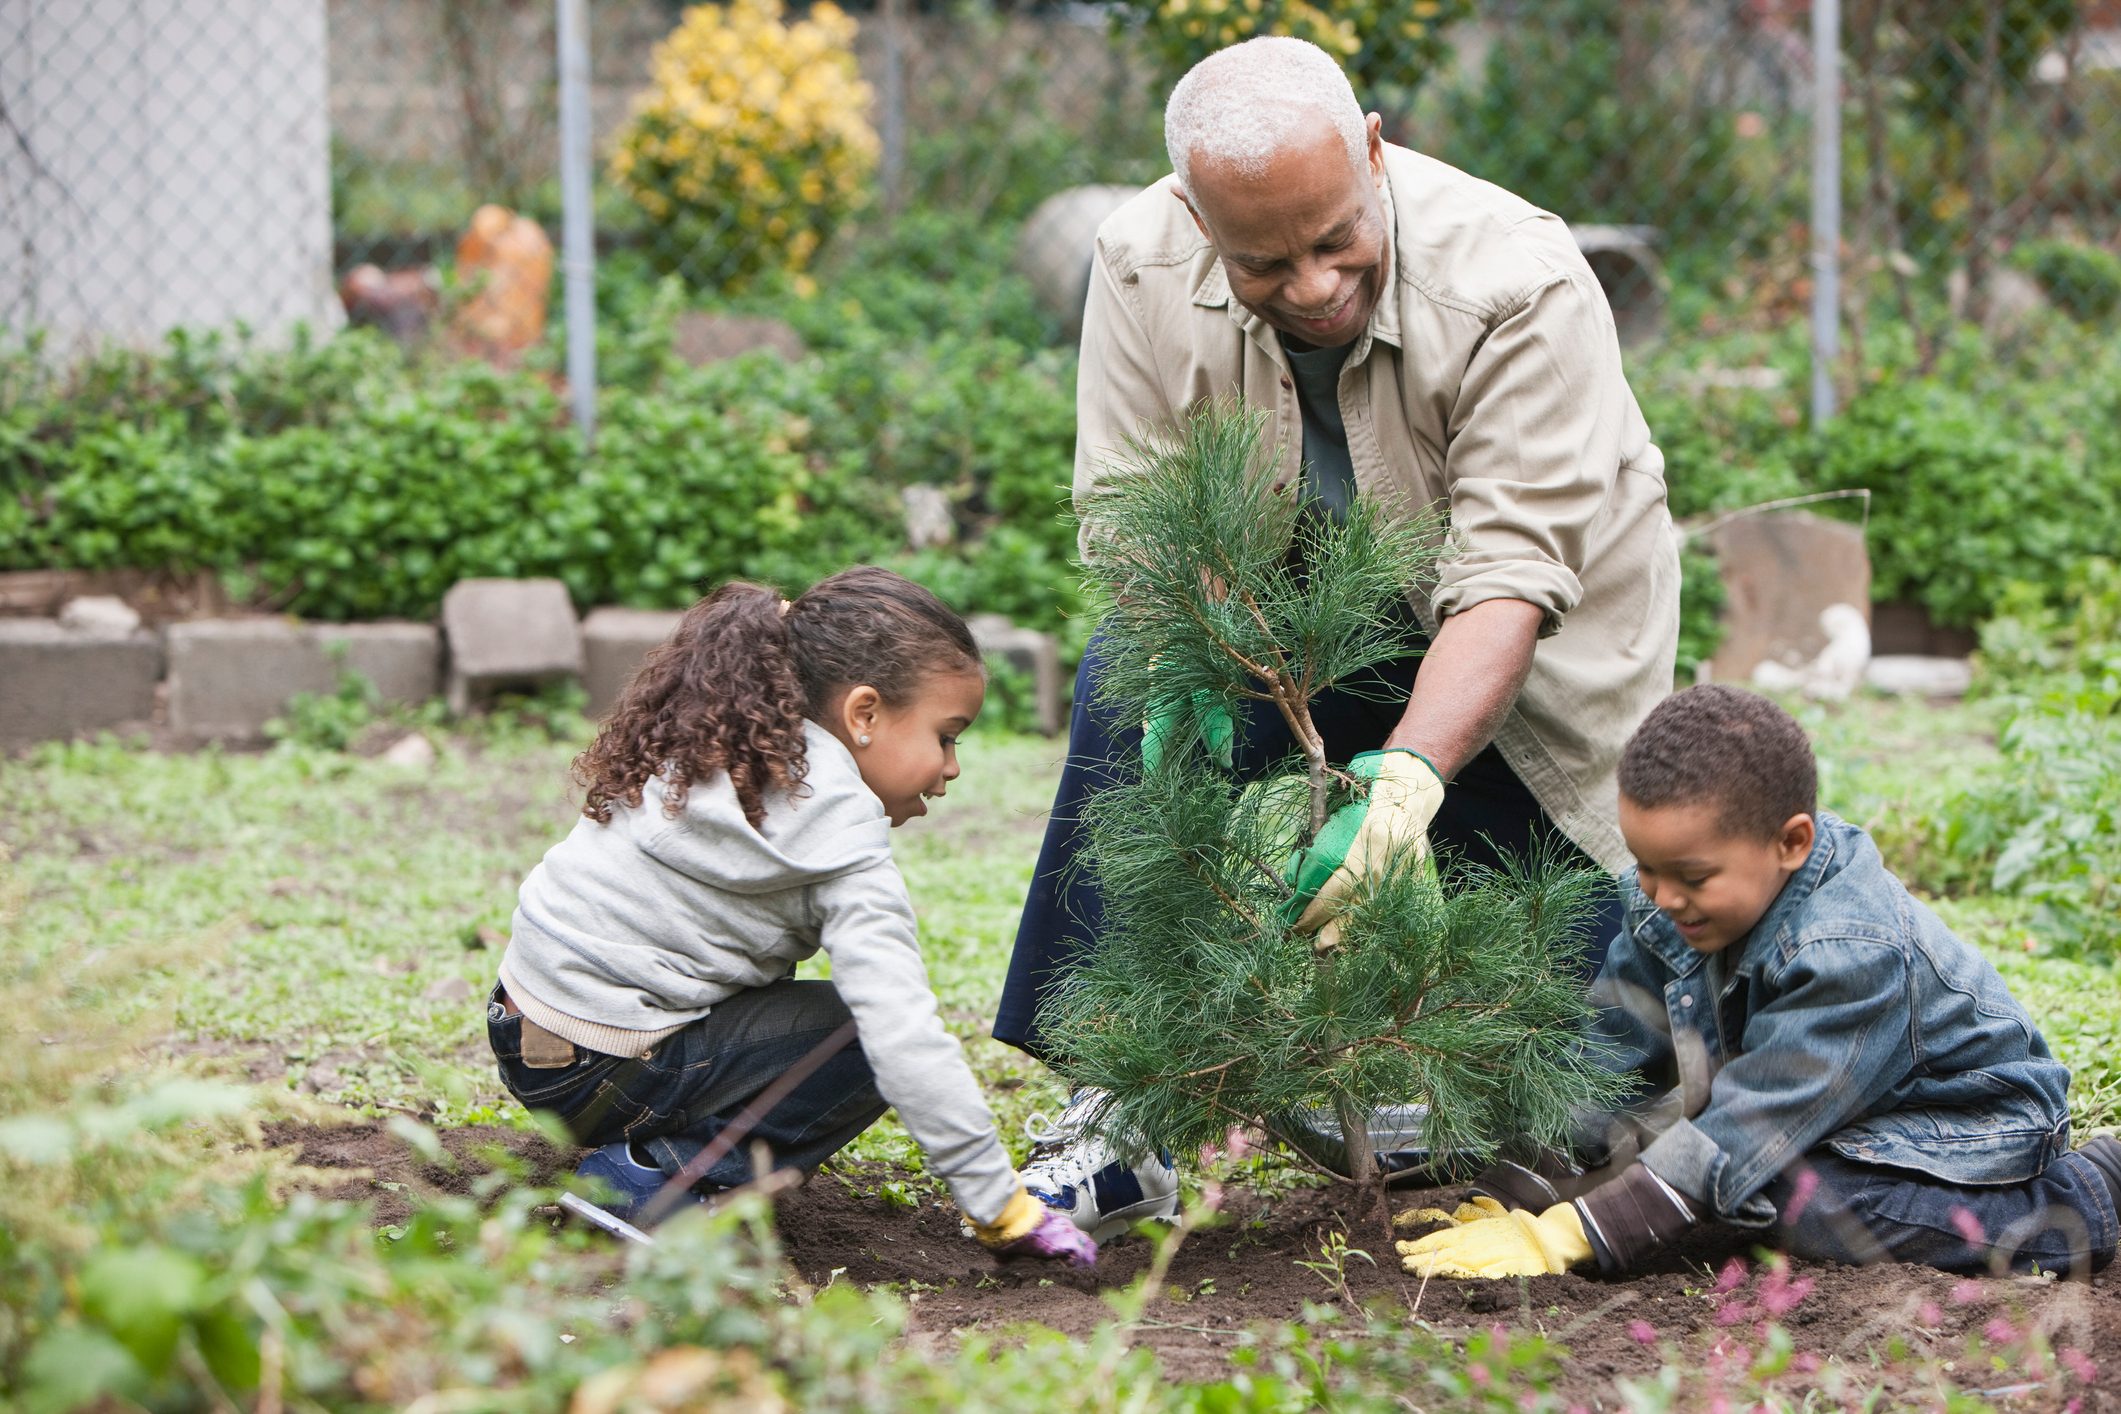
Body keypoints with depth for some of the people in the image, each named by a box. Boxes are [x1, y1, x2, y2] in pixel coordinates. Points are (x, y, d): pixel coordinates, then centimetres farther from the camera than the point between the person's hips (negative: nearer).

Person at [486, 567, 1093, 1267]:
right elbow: (905, 1036, -22)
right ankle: (652, 1174, -7)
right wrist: (1001, 1205, -18)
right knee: (871, 1043, -6)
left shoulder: (705, 750, 9)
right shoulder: (842, 841, -16)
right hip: (597, 1073, -9)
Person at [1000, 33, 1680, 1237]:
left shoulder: (1519, 281, -32)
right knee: (1127, 695, -28)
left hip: (1525, 662, -3)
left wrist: (1410, 777, -53)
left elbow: (1512, 572, -37)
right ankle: (1120, 1119, -21)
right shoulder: (1145, 267, -21)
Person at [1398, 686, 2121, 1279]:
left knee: (1808, 1204, -35)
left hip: (1965, 1129, -8)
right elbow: (1607, 1054, -5)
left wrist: (1561, 1239, -40)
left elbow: (1736, 1137, -36)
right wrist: (1508, 1196, -17)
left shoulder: (1853, 955, -34)